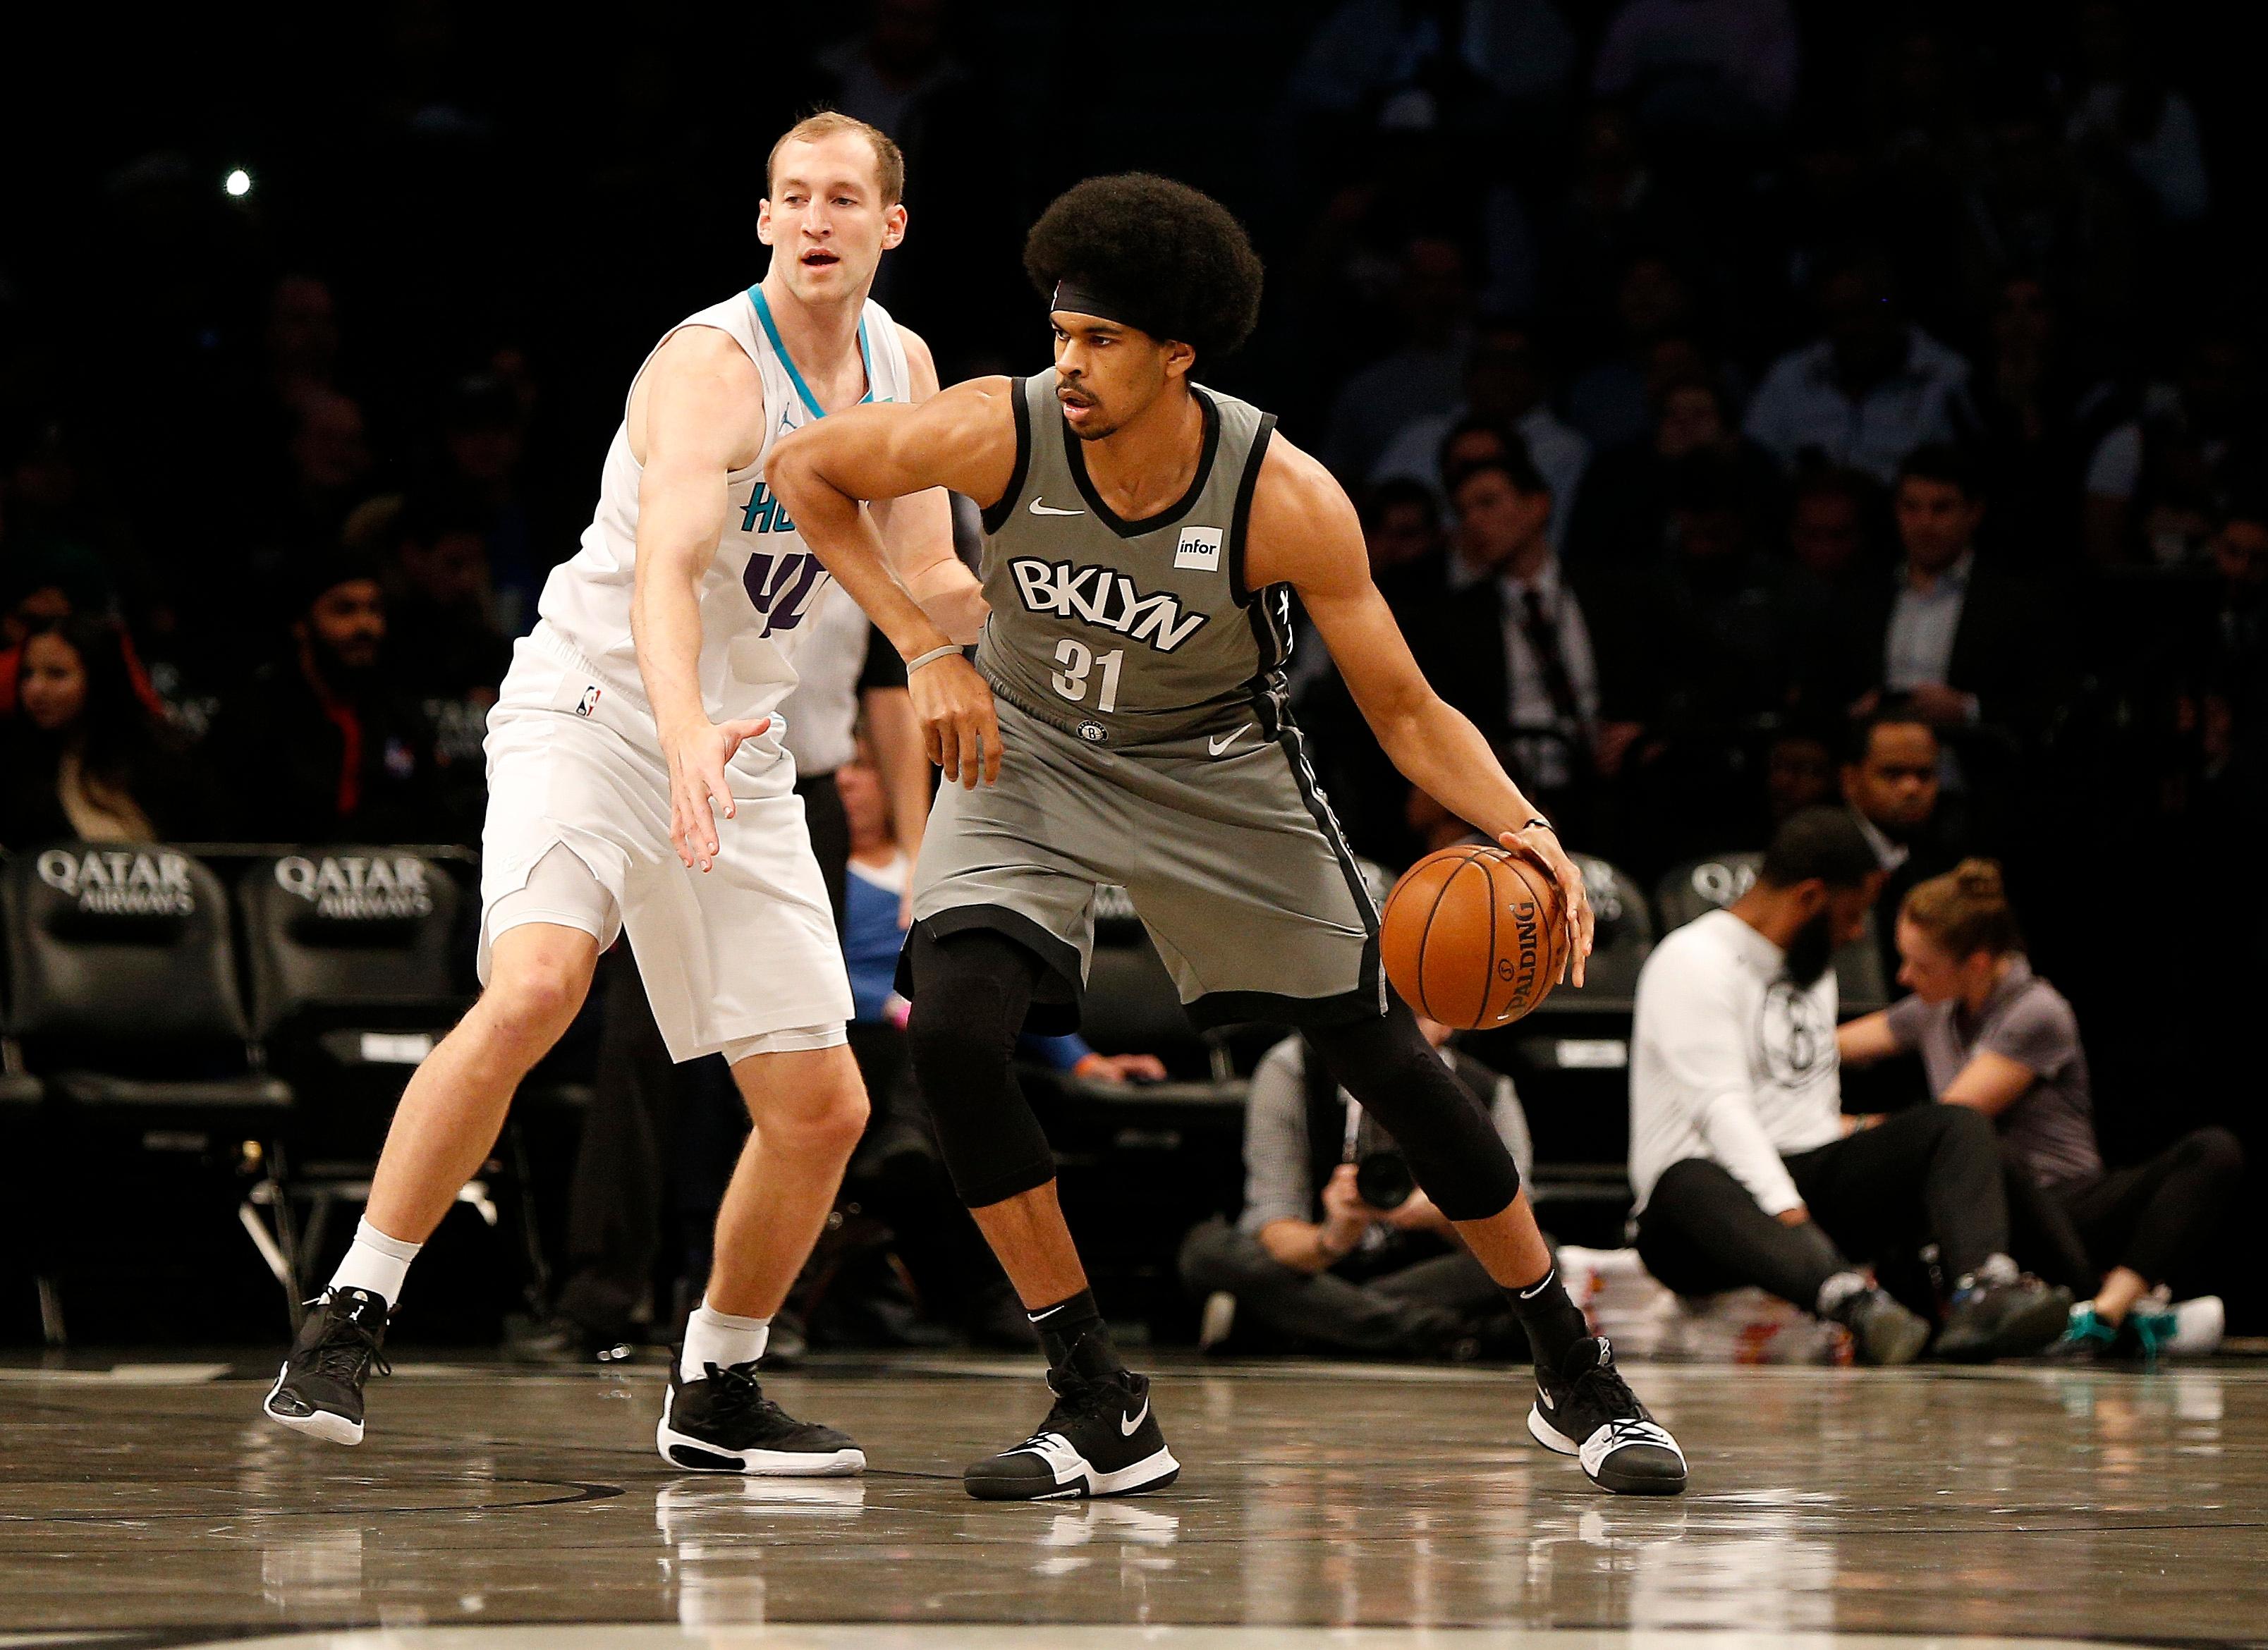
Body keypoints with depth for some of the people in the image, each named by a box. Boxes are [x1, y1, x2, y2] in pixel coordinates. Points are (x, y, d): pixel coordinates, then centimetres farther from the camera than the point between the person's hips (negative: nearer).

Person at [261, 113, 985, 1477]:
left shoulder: (901, 369, 6)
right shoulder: (714, 367, -18)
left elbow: (931, 586, 14)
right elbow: (664, 573, -34)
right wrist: (687, 736, -51)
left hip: (742, 748, 7)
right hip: (592, 710, -7)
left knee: (823, 1109, 2)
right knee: (534, 988, -32)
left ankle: (717, 1392, 22)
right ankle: (349, 1319, -23)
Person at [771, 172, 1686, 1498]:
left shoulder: (1285, 499, -28)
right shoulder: (1000, 434, -26)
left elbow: (1405, 710, -20)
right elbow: (806, 469, -8)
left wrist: (1523, 829, -38)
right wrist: (927, 652, -14)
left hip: (1219, 777, -1)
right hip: (1030, 754, 1)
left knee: (1392, 1062, 1)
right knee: (951, 1029, -23)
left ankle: (1578, 1379, 21)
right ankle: (1102, 1409, -12)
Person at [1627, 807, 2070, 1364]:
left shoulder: (1814, 968, 25)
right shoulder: (1693, 961, -5)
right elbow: (1719, 1104, -19)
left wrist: (1851, 1135, 10)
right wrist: (1786, 1210, -30)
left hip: (1807, 1182, 8)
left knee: (1955, 1126, -13)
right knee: (1694, 1188, -43)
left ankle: (1983, 1294, -43)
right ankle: (1852, 1300, -71)